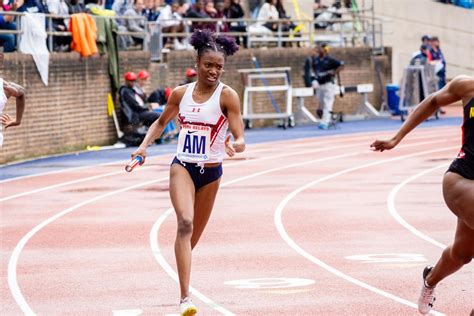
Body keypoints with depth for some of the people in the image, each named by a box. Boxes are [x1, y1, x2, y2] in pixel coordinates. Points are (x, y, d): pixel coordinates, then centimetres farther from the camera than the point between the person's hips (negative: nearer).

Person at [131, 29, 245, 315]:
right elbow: (161, 123, 18)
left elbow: (240, 139, -13)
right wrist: (144, 145, 2)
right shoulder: (181, 94, 2)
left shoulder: (227, 96, -8)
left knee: (195, 235, 13)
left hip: (211, 171, 0)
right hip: (183, 166, 0)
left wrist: (235, 146, -37)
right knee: (185, 222, -22)